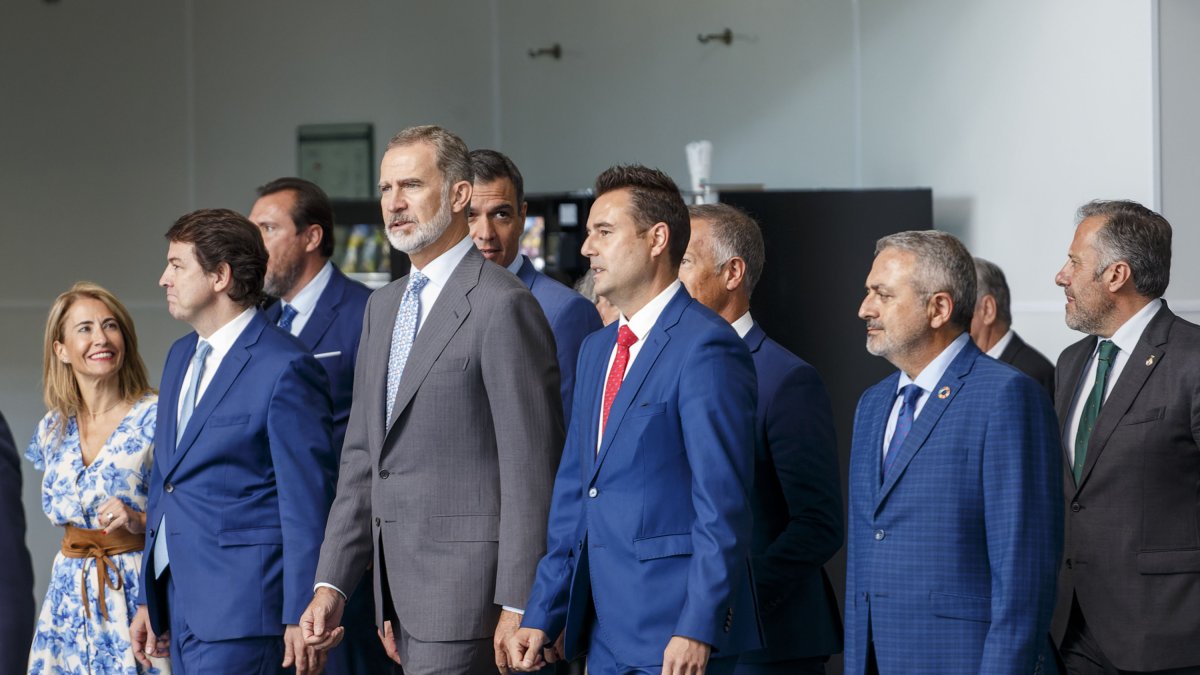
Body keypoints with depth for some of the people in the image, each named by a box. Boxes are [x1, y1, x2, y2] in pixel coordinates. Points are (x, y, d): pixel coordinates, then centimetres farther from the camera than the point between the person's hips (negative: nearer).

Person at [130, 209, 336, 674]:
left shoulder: (284, 368, -12)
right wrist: (149, 599, 18)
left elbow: (306, 500, -13)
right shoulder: (180, 357, 15)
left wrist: (300, 615, -14)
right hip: (180, 599, 8)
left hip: (240, 604, -8)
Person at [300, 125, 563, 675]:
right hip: (400, 581, 8)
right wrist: (332, 582, 11)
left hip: (465, 581, -8)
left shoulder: (502, 305, -10)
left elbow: (530, 469, -13)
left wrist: (518, 606, -16)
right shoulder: (383, 306, 17)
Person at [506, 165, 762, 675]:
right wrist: (542, 615, 12)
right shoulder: (595, 350, 17)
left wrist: (698, 629, -20)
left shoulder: (706, 346, -11)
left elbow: (722, 503, -16)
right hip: (605, 633, 8)